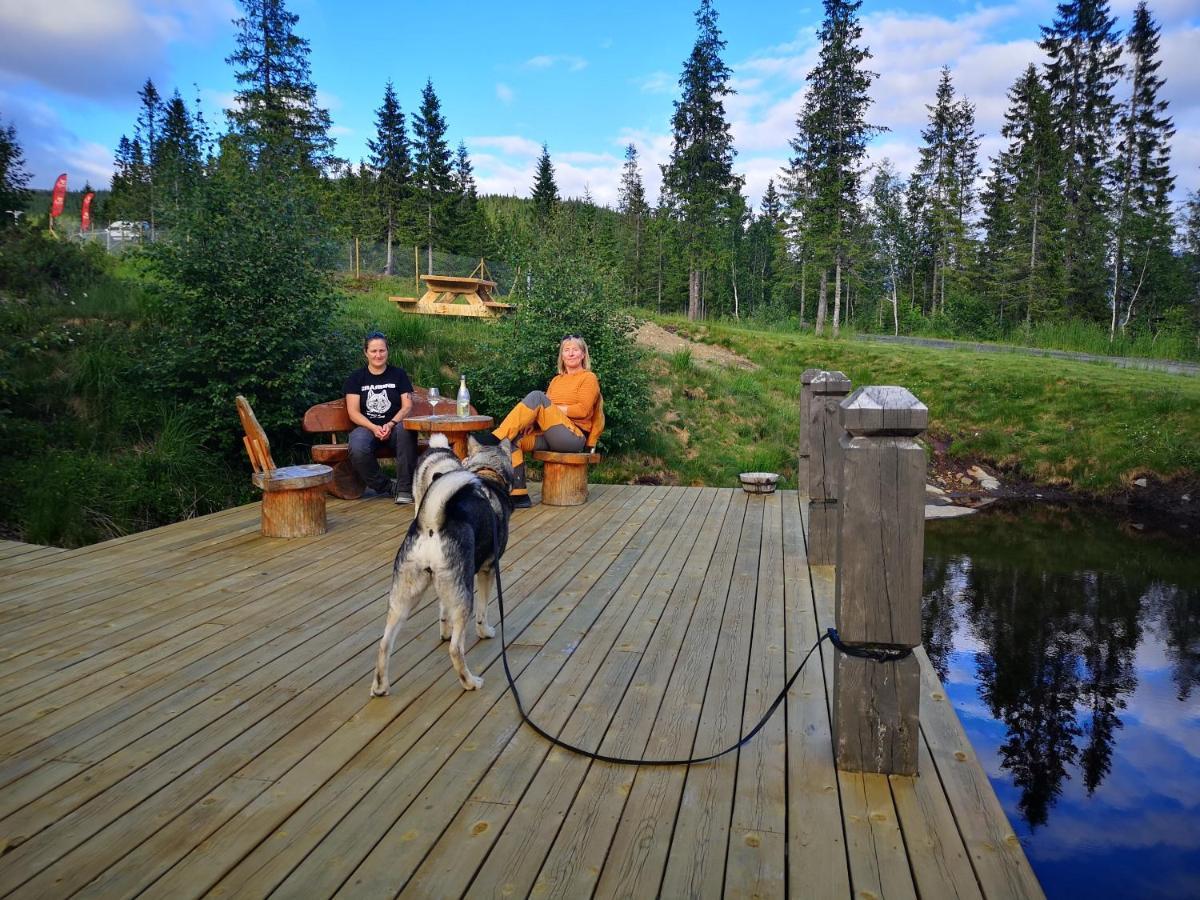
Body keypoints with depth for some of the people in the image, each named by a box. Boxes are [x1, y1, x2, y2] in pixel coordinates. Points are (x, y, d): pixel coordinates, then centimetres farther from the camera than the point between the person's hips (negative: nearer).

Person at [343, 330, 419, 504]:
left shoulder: (398, 374, 11)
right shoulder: (356, 377, 10)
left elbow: (407, 406, 3)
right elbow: (353, 412, 2)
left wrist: (391, 424, -16)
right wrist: (374, 428, -16)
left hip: (394, 426, 0)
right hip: (367, 427, 0)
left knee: (406, 429, -37)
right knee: (357, 449, -35)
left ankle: (404, 489, -27)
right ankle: (388, 487, -12)